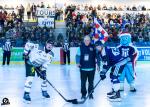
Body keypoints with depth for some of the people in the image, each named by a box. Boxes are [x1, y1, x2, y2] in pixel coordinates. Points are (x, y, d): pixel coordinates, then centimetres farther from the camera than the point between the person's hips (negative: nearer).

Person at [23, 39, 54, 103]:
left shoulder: (51, 55, -11)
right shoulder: (39, 47, -27)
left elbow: (46, 63, -14)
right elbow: (28, 44, -21)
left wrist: (43, 71, -26)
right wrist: (26, 53, -21)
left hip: (39, 65, 6)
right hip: (30, 62, -6)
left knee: (43, 76, 6)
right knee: (30, 77, -19)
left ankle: (44, 92, 27)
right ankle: (26, 94, -14)